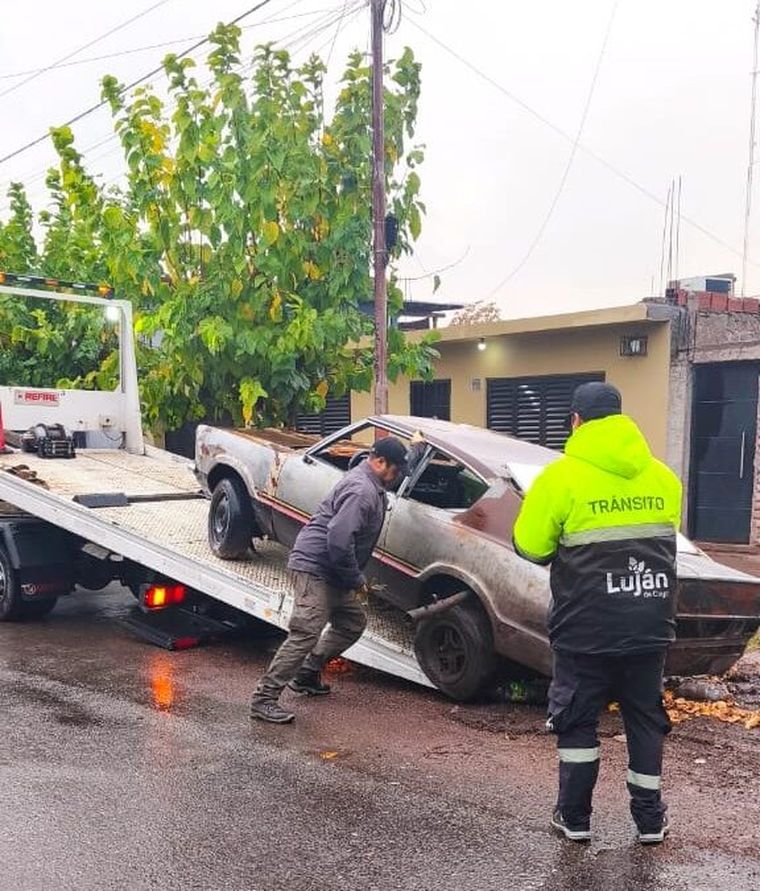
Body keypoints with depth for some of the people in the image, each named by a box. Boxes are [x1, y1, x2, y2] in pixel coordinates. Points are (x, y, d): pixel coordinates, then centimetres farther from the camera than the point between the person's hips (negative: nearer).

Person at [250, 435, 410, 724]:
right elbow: (339, 539, -30)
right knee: (305, 633, -16)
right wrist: (356, 579, -20)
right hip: (315, 568, -11)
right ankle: (264, 699, -11)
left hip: (331, 573, 11)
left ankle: (307, 675, 28)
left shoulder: (372, 488, 13)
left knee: (353, 621, 20)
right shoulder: (362, 491, -21)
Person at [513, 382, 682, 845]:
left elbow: (530, 546, -6)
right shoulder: (663, 476, 5)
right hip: (651, 624, 4)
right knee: (646, 718, 17)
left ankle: (575, 817, 18)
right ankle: (650, 818, 24)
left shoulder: (562, 476, -10)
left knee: (578, 721, 10)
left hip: (586, 626, -4)